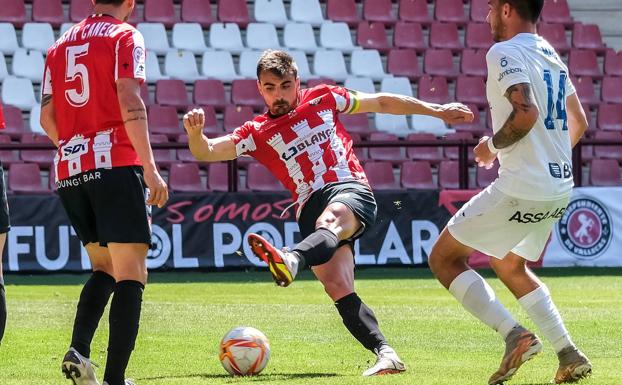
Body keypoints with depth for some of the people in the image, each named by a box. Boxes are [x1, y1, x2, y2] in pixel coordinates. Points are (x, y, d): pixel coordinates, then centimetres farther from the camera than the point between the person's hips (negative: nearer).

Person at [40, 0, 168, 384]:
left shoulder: (61, 44, 17)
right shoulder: (125, 36, 0)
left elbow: (48, 118, 16)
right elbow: (129, 101, -13)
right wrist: (150, 168, -17)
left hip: (69, 171, 6)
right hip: (116, 166, -6)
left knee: (104, 266, 20)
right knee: (131, 274, -4)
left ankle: (78, 349, -2)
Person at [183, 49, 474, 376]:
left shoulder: (323, 99, 17)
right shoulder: (258, 132, 17)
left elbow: (381, 103, 26)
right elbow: (207, 152, 9)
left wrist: (437, 111, 26)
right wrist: (195, 132, -13)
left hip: (350, 190, -2)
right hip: (310, 208, 2)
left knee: (329, 220, -39)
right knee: (337, 287, -20)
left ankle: (291, 261, -69)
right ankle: (385, 354, -26)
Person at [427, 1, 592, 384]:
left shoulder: (505, 53, -12)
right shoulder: (552, 55, 15)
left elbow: (526, 114, -25)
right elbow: (578, 122, 22)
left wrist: (493, 145, -9)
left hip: (522, 190, -9)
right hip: (560, 188, 9)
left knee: (444, 258, 2)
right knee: (511, 267, 28)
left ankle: (514, 335, -12)